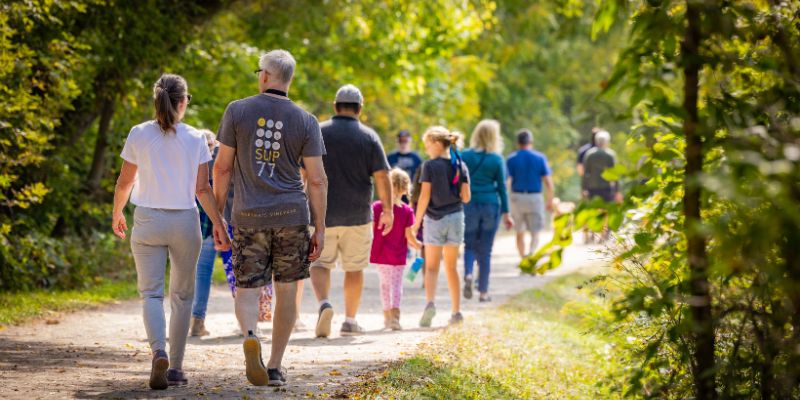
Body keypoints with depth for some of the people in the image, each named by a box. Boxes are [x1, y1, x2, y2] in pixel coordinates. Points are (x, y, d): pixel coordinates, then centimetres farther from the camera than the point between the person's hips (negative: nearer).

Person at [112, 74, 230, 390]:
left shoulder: (138, 135, -3)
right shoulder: (195, 139, -4)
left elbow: (125, 181, 4)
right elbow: (202, 189, -5)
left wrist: (116, 214, 20)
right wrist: (219, 224, 1)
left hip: (148, 221, -1)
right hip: (185, 221, 1)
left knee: (151, 293, 0)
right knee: (182, 295, 13)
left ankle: (159, 351, -26)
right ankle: (176, 366, 16)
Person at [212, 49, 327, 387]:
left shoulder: (237, 111, 0)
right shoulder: (305, 121, 1)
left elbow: (222, 167, 1)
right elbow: (316, 180, -2)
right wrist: (320, 229, 3)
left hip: (249, 216, -1)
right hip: (292, 214, 1)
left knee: (246, 288, 5)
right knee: (286, 290, 11)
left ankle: (250, 335, -26)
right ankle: (275, 367, 13)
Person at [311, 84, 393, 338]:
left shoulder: (317, 133, 1)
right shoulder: (369, 137, 0)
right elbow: (382, 176, -5)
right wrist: (388, 210, 3)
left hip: (323, 213, 0)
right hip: (358, 214, 0)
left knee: (320, 264, 5)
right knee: (354, 268, 12)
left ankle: (324, 303, -22)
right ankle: (350, 321, 14)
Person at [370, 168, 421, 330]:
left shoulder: (377, 207, -6)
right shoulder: (407, 211, -9)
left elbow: (371, 229, -5)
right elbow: (409, 235, -9)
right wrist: (418, 245, 9)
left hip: (380, 254, 1)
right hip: (398, 255, -1)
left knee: (385, 283, 16)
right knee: (397, 285, 4)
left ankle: (387, 315, 23)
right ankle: (395, 314, -13)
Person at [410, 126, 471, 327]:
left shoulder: (430, 166, -10)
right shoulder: (460, 166, 3)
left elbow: (424, 197, -12)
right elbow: (466, 197, 0)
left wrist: (417, 222, -5)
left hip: (434, 219, -4)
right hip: (456, 218, 4)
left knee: (431, 267, 2)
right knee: (451, 267, 13)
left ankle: (430, 302, -21)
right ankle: (456, 311, 12)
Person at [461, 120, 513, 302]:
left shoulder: (464, 156, -1)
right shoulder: (497, 159, -3)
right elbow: (502, 187, 0)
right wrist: (506, 213, 6)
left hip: (469, 205, 0)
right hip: (491, 205, 0)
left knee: (470, 244, 14)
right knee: (485, 250, 7)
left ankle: (468, 274, -15)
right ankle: (483, 292, 9)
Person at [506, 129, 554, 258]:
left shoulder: (511, 159, -1)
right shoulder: (540, 158, 0)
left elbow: (506, 181, -8)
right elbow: (548, 182, -2)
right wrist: (550, 201, 8)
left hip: (516, 197, 1)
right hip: (535, 198, -1)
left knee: (520, 232, 16)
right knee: (535, 233, 3)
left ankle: (523, 258, 23)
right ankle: (531, 253, -24)